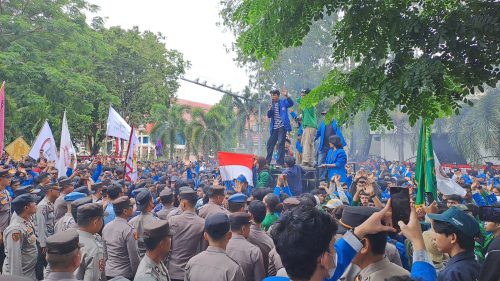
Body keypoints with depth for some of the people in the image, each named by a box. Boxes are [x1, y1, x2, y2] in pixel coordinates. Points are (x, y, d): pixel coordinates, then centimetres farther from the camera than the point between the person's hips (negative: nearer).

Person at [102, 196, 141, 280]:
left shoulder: (106, 227, 1)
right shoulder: (128, 230, -20)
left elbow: (104, 251, 11)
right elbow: (134, 257, -19)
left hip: (108, 273, 7)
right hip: (124, 274, -7)